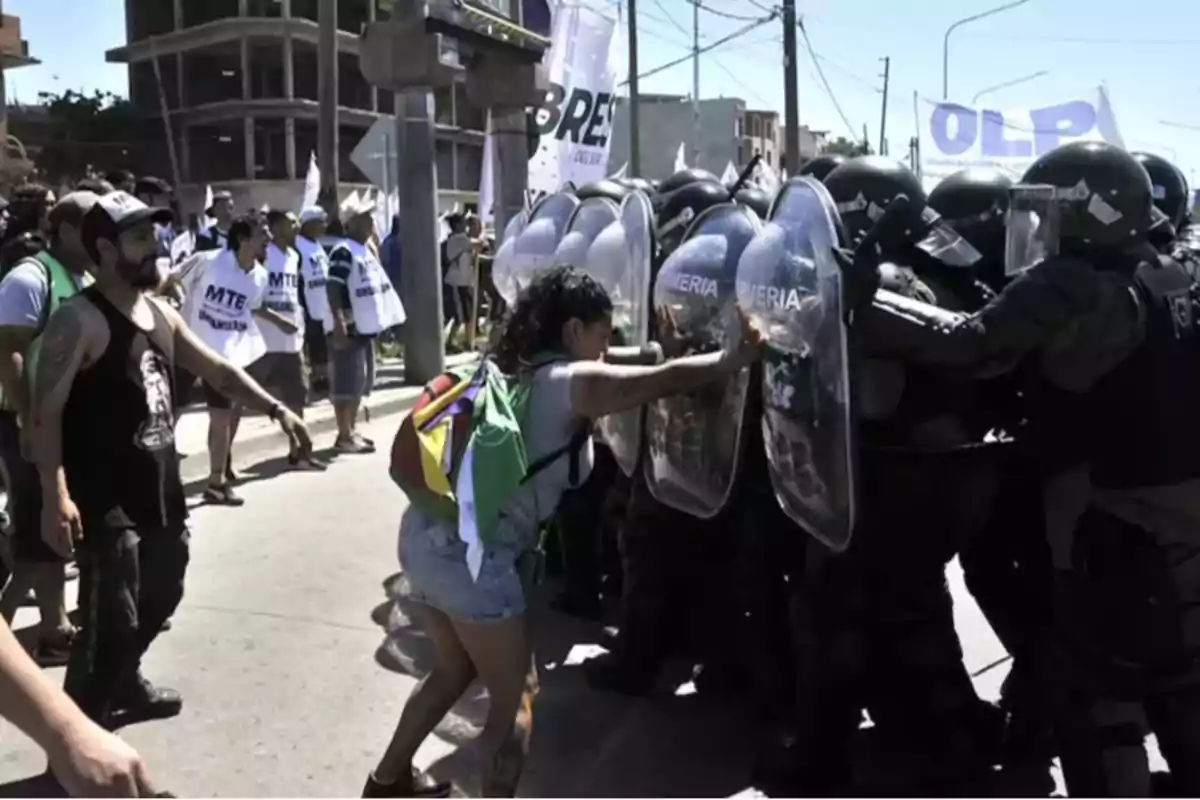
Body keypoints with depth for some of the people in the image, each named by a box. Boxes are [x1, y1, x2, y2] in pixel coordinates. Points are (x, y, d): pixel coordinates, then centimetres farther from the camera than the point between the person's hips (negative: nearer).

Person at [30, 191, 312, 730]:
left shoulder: (162, 314, 11)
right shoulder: (78, 320, -14)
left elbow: (217, 370, 17)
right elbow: (47, 412, -18)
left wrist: (276, 410, 6)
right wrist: (56, 495, -27)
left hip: (160, 489, 9)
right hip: (106, 500, -9)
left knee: (160, 597, 24)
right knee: (112, 624, -9)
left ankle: (126, 685, 47)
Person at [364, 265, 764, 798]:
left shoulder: (512, 372, 16)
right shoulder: (571, 382, -7)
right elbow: (667, 379, -11)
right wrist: (737, 357, 1)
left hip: (428, 533, 9)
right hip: (470, 552, -9)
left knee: (456, 670, 28)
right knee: (515, 695, 6)